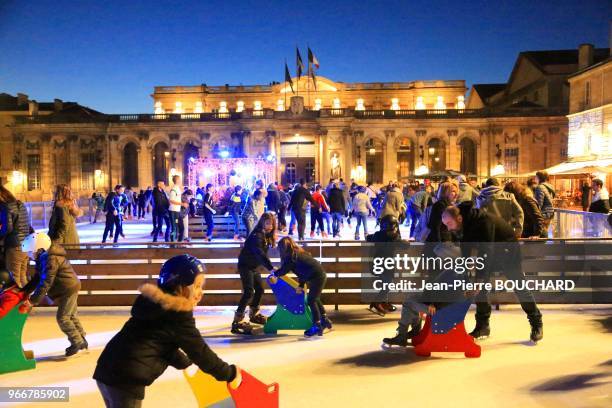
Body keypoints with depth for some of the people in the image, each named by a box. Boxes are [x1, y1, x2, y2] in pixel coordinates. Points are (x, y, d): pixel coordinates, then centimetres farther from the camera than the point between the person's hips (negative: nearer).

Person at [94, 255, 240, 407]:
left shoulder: (154, 302, 15)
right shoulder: (179, 314, -11)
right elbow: (199, 350, -6)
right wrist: (229, 374, 3)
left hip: (108, 370, 9)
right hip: (126, 379, -9)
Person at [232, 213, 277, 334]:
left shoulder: (267, 235, 4)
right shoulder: (256, 235, -25)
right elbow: (260, 253, -37)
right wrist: (271, 268, -44)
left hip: (255, 266, 9)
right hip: (246, 266, -9)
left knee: (259, 290, 17)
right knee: (249, 292, -16)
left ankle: (254, 314, 37)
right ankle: (237, 321, -17)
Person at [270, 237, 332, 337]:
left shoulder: (291, 256, -12)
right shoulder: (298, 253, 17)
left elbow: (284, 270, -8)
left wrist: (274, 274, 10)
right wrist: (301, 285, 18)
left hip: (317, 277, -10)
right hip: (320, 275, 10)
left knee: (311, 300, -4)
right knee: (315, 299, 21)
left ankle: (317, 326, -1)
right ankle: (324, 320, 29)